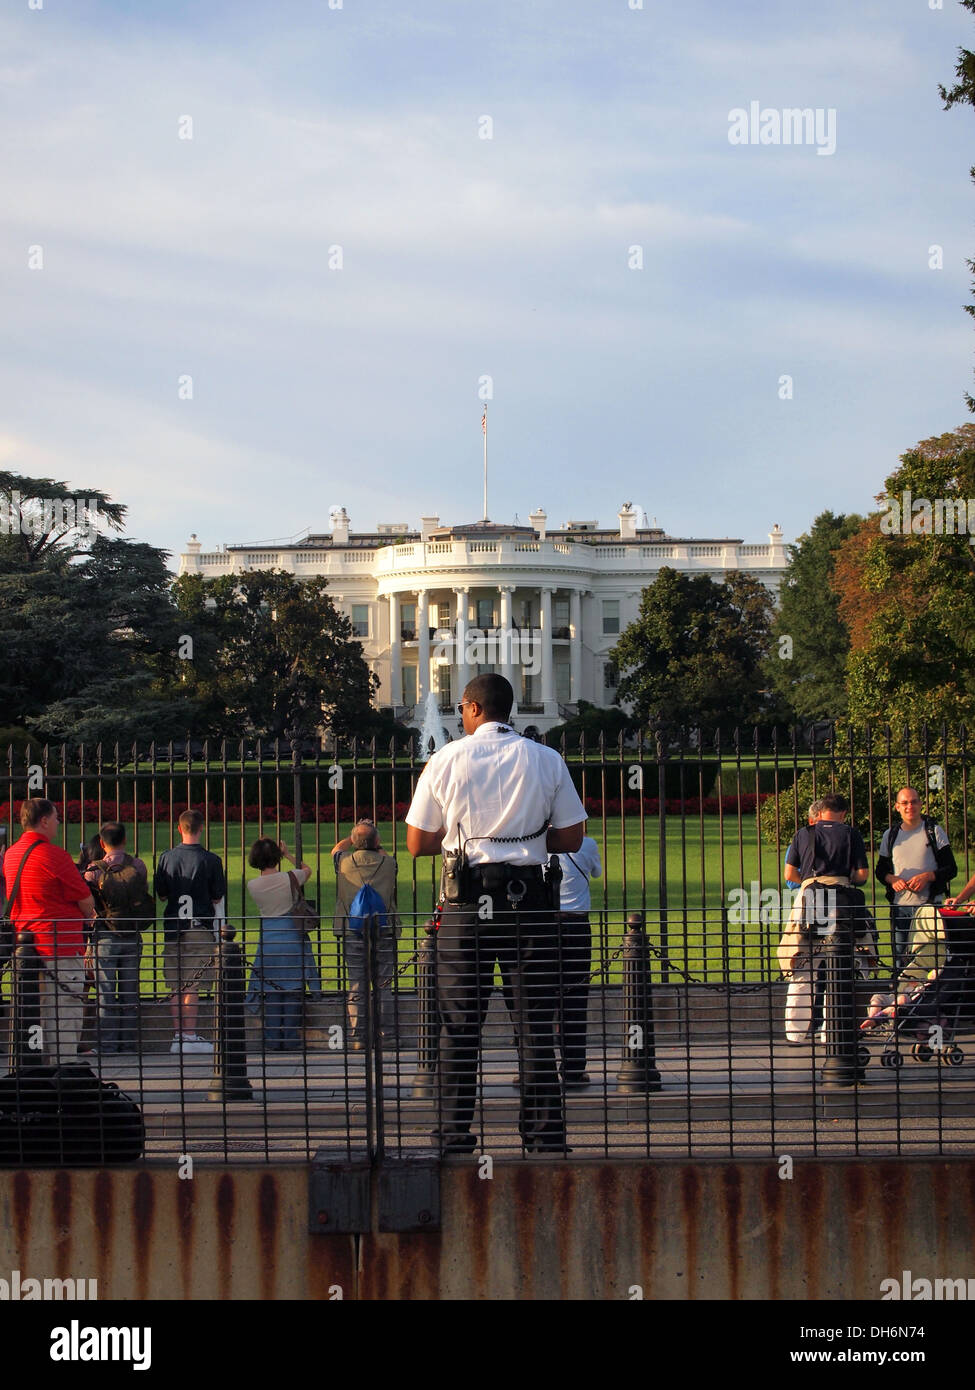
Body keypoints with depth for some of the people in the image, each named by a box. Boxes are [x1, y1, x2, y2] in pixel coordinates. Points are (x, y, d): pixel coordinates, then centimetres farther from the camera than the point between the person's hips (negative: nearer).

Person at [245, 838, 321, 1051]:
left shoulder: (252, 885, -4)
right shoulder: (289, 878, -8)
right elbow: (307, 870, 14)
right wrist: (288, 854, 23)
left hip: (267, 941, 1)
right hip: (291, 939, -1)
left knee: (271, 993, 8)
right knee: (292, 992, 5)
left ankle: (273, 1041, 6)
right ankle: (290, 1040, 4)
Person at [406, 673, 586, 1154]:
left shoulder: (446, 760, 2)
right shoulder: (546, 760, 3)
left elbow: (417, 842, 5)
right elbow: (571, 839, 4)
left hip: (464, 901, 0)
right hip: (527, 897, 0)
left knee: (459, 1024, 6)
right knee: (535, 1023, 4)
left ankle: (454, 1138, 6)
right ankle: (545, 1136, 4)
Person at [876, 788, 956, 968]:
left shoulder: (934, 831, 5)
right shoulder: (890, 835, 13)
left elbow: (951, 868, 3)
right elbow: (880, 870, 19)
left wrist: (927, 876, -14)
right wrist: (892, 879, -4)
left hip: (929, 904, -2)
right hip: (899, 905, 2)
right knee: (899, 955, -1)